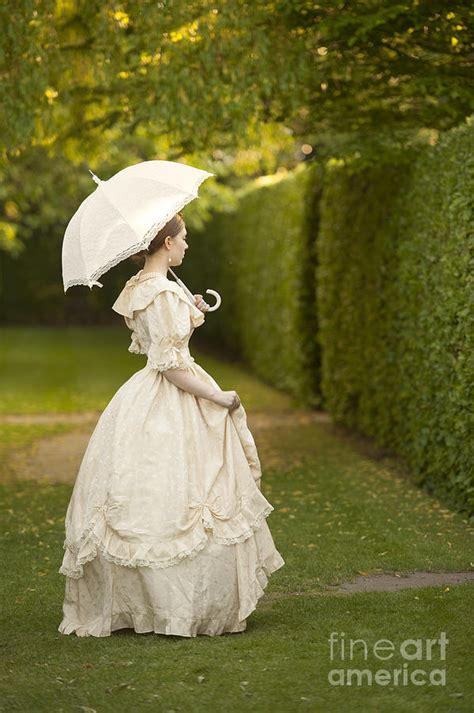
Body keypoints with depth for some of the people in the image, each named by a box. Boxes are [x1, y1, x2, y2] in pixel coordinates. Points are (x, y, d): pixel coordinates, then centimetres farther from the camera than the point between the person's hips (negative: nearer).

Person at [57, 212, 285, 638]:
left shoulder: (138, 288, 12)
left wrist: (189, 314, 18)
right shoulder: (163, 292, -18)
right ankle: (186, 607, 0)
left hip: (146, 398, 10)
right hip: (172, 409, -10)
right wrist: (218, 397, -14)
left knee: (142, 505, 12)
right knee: (180, 505, -5)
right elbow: (170, 363, -21)